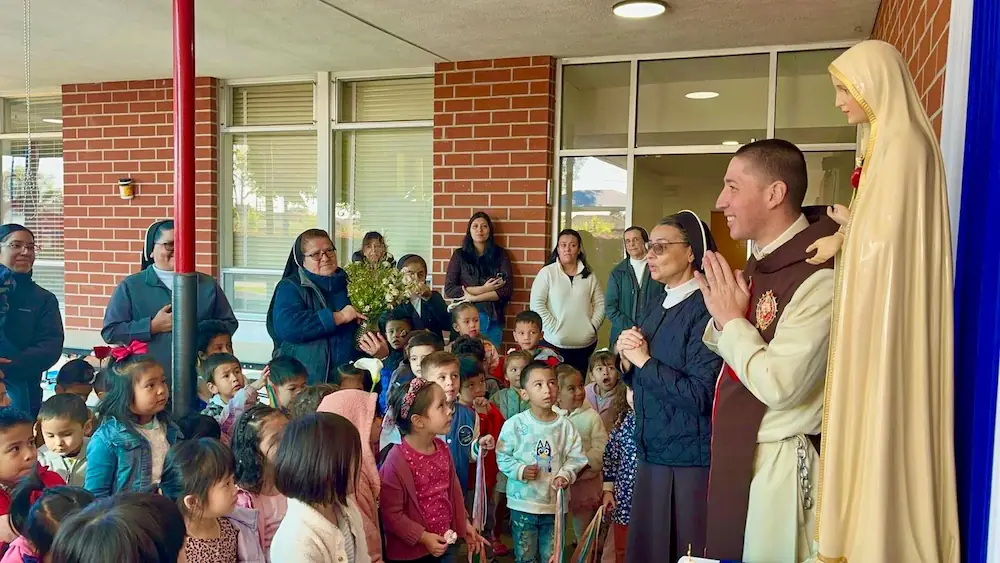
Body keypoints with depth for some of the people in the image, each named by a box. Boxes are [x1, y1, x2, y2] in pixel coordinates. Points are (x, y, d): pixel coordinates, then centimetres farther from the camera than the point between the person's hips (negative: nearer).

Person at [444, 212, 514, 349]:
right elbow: (449, 290, -2)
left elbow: (507, 289, -2)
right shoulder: (459, 255, 7)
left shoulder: (500, 254, 8)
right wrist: (483, 289, -9)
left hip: (494, 319, 1)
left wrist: (474, 297, -9)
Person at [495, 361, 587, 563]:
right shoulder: (514, 424, -9)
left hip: (555, 503, 2)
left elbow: (576, 457, 0)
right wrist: (520, 470, -19)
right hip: (523, 503, -2)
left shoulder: (565, 426, -3)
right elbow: (502, 457, -5)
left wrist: (565, 475, -17)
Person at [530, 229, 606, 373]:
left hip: (586, 344, 3)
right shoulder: (547, 272, -2)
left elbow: (600, 304, 11)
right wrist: (554, 328, -13)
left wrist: (593, 326, -2)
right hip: (556, 344, -3)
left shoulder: (589, 275, 8)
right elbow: (536, 304, -8)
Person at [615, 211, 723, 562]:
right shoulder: (659, 305, 9)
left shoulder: (705, 310, -18)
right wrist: (627, 358, -5)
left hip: (689, 459, -8)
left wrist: (645, 360, -16)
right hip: (651, 451, 8)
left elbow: (701, 395, -25)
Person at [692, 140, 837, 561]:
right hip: (735, 453, 9)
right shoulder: (761, 261, 7)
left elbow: (779, 386, -28)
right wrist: (721, 316, -6)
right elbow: (722, 348, 15)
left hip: (779, 464, -9)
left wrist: (732, 320, -16)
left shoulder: (818, 278, -23)